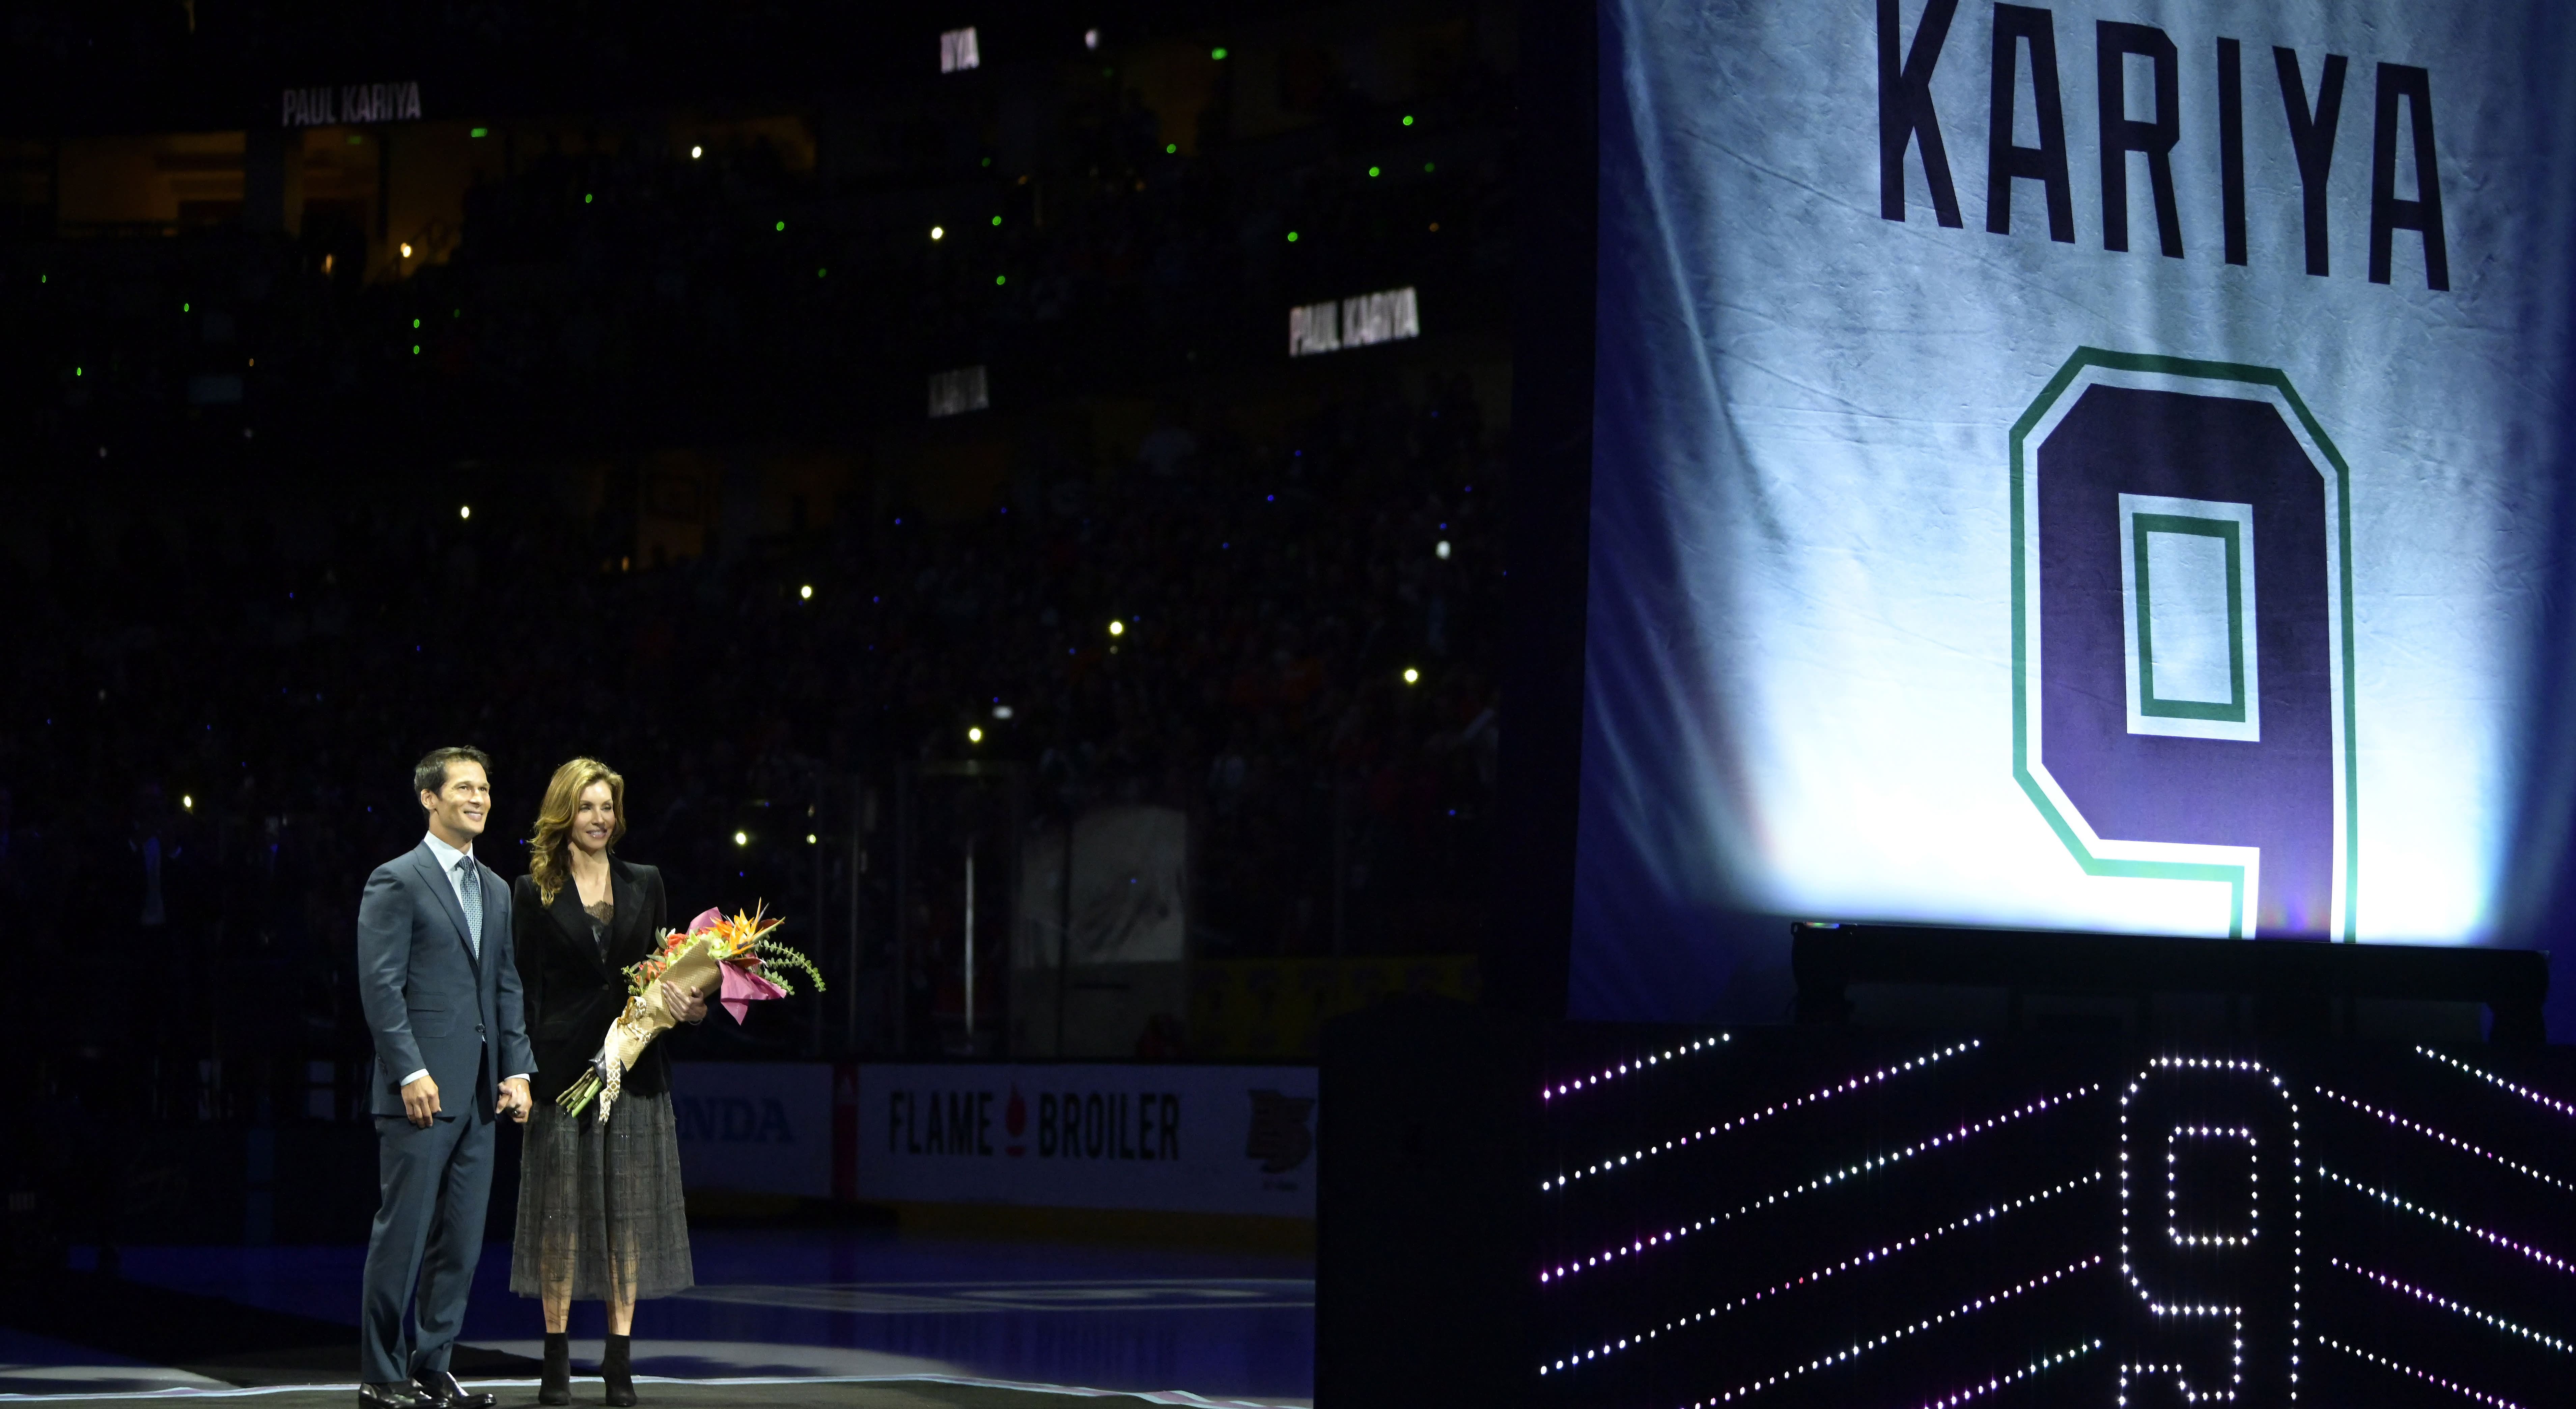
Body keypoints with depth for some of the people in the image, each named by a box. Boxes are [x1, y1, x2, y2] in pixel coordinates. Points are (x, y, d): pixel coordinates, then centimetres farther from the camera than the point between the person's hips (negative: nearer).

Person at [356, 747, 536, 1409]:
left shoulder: (494, 890, 18)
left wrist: (517, 1070, 8)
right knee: (403, 1232, -4)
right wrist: (411, 1072, -17)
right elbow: (380, 985, -10)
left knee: (461, 1240, 7)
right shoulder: (396, 881, -4)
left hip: (479, 1093, 7)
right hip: (422, 1087, -7)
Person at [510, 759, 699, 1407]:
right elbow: (528, 988, 0)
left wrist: (686, 1005, -7)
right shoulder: (534, 891, 3)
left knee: (629, 1207, 1)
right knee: (561, 1206, 0)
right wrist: (525, 1070, -7)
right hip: (565, 1060, -2)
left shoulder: (644, 884, 12)